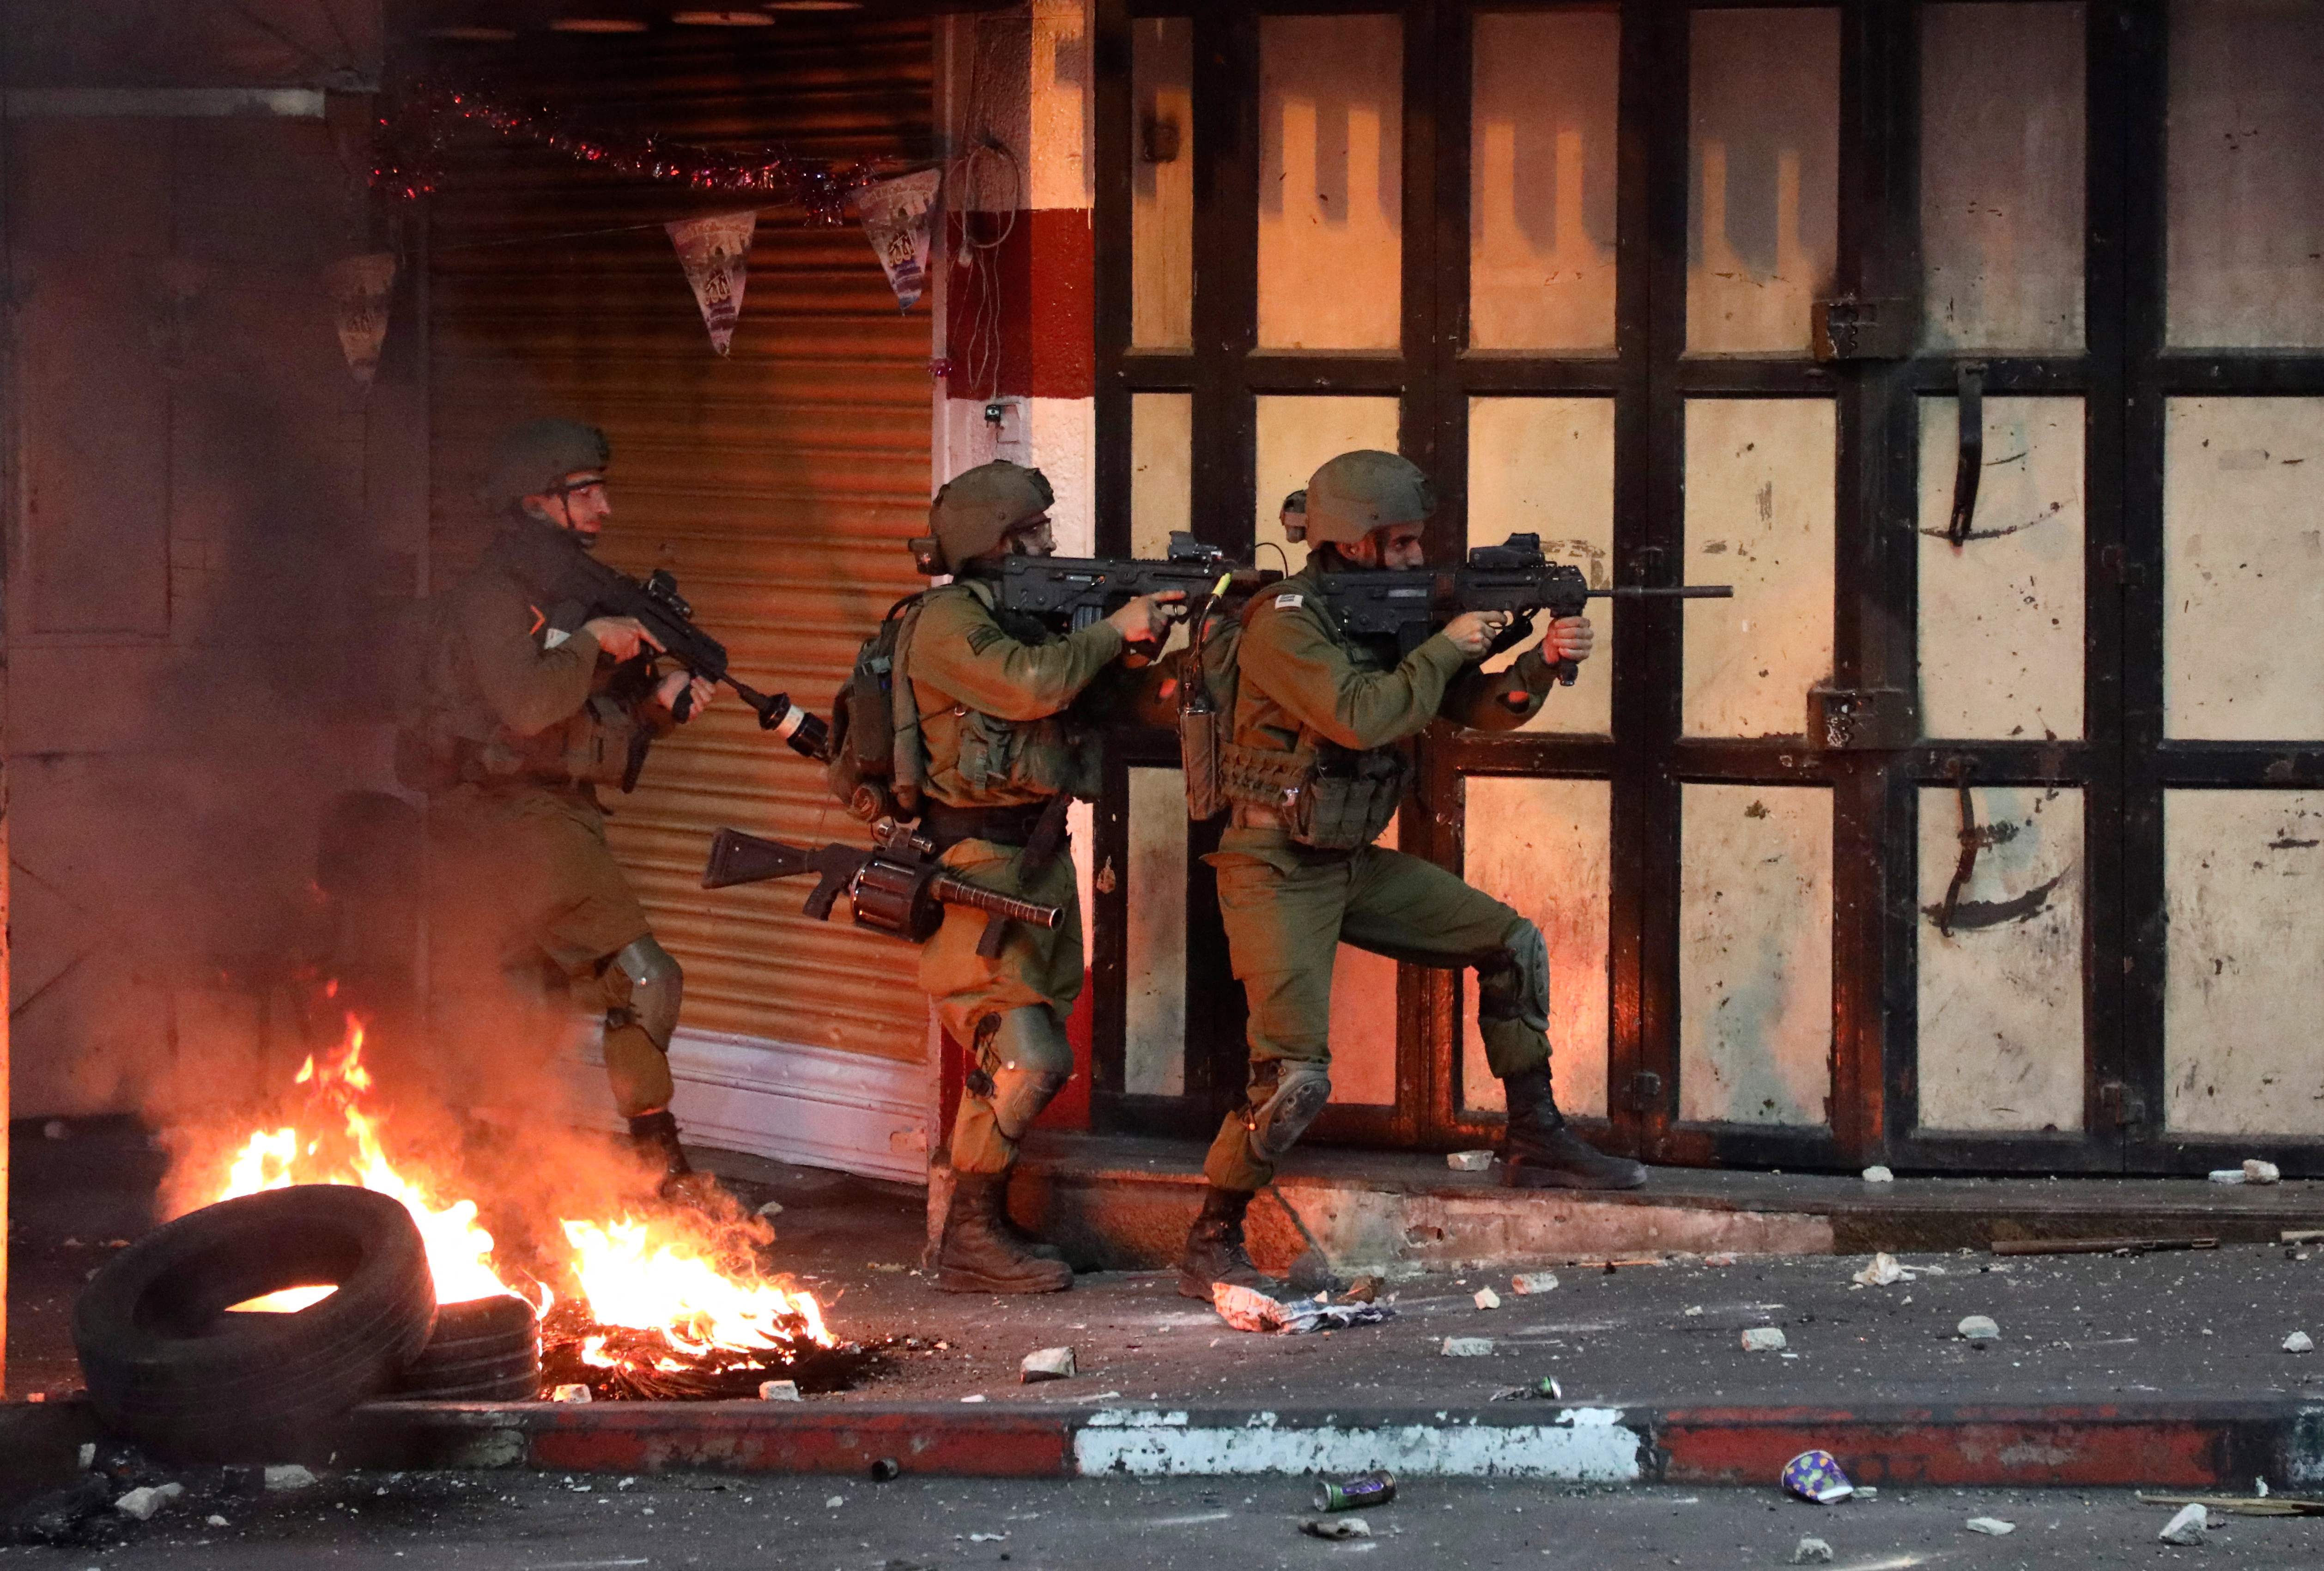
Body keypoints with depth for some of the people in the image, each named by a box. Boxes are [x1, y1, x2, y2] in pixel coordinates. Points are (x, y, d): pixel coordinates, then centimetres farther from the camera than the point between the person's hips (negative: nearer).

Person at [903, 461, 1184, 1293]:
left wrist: (1151, 640, -4)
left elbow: (1127, 696, 16)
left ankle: (982, 1231, 18)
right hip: (977, 869, -9)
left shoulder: (1036, 617, 17)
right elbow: (1031, 687, -25)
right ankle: (973, 1237, -9)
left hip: (1039, 864, 9)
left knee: (1015, 1060, 11)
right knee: (1026, 1060, -16)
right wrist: (1113, 629, -13)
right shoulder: (949, 620, -10)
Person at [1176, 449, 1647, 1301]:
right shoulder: (1286, 622, -17)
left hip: (1352, 864, 8)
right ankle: (1210, 1246, -2)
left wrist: (1542, 663, -9)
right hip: (1278, 872, -8)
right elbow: (1360, 717, -30)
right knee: (1294, 1079, -16)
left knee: (1512, 943, 8)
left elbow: (1480, 708, 9)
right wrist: (1448, 645, -19)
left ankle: (1535, 1143, 18)